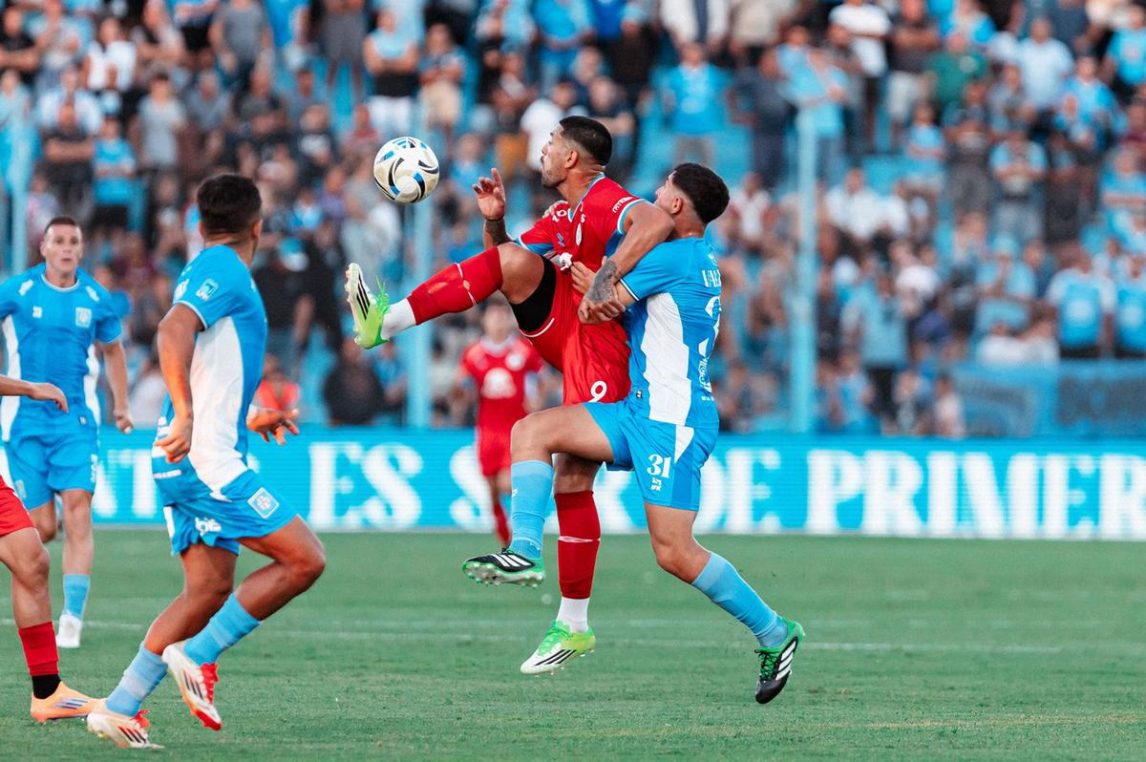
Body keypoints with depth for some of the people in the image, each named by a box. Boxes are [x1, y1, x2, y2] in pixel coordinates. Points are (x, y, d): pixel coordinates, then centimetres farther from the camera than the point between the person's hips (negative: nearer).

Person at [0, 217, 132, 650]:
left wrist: (121, 404, 20)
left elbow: (111, 349, 22)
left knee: (78, 515, -15)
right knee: (43, 528, -4)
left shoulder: (96, 299, 5)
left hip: (77, 420, 1)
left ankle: (72, 617, -14)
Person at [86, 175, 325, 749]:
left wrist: (247, 419, 42)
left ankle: (120, 706, 4)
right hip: (208, 459, -10)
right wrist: (187, 416, -32)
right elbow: (173, 331, -26)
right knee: (304, 560, -9)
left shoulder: (207, 272, 21)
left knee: (209, 587, 9)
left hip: (186, 459, 10)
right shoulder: (225, 271, -8)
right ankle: (199, 654, -8)